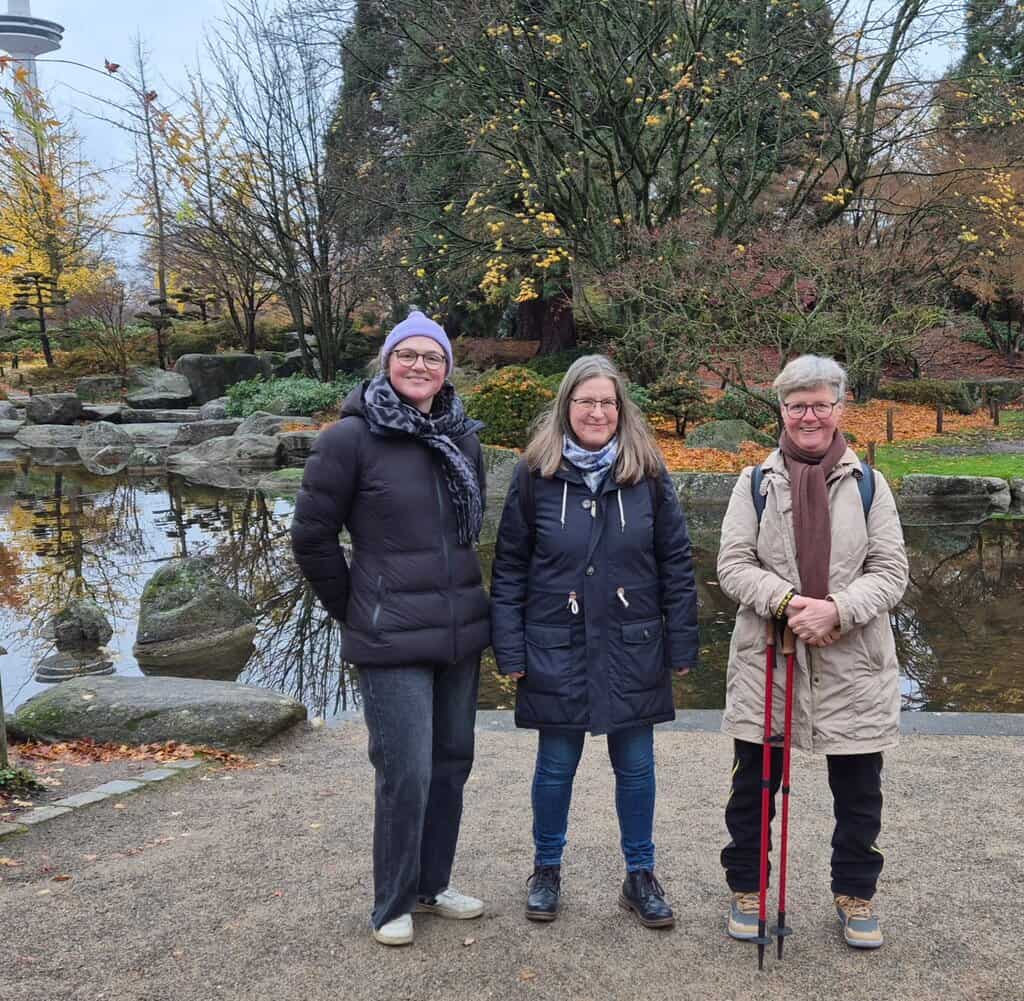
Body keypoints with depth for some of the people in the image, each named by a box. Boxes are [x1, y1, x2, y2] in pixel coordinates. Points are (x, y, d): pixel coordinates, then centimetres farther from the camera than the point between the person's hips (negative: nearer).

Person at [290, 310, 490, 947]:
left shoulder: (464, 439, 6)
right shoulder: (352, 438, -11)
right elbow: (312, 535, -5)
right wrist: (353, 609, 2)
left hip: (461, 631, 6)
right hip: (393, 639, -6)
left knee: (453, 762, 14)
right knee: (406, 773, -5)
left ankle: (433, 884, 32)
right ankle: (393, 904, 16)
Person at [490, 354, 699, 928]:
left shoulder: (648, 476, -2)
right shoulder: (536, 476, -3)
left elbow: (676, 564, 2)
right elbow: (509, 568, 0)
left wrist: (682, 645, 0)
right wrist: (510, 649, -3)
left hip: (632, 646, 1)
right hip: (556, 648, 0)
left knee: (636, 765, 11)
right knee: (556, 764, 11)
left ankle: (641, 875, 28)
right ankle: (547, 869, 31)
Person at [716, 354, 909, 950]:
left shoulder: (868, 483, 3)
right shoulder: (756, 482, 2)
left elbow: (891, 571, -1)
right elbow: (733, 566, -2)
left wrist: (837, 609, -18)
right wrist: (788, 601, -18)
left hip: (853, 661, 0)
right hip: (767, 654, 0)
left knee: (859, 789, 11)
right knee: (754, 783, 10)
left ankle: (855, 892, 32)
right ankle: (747, 887, 29)